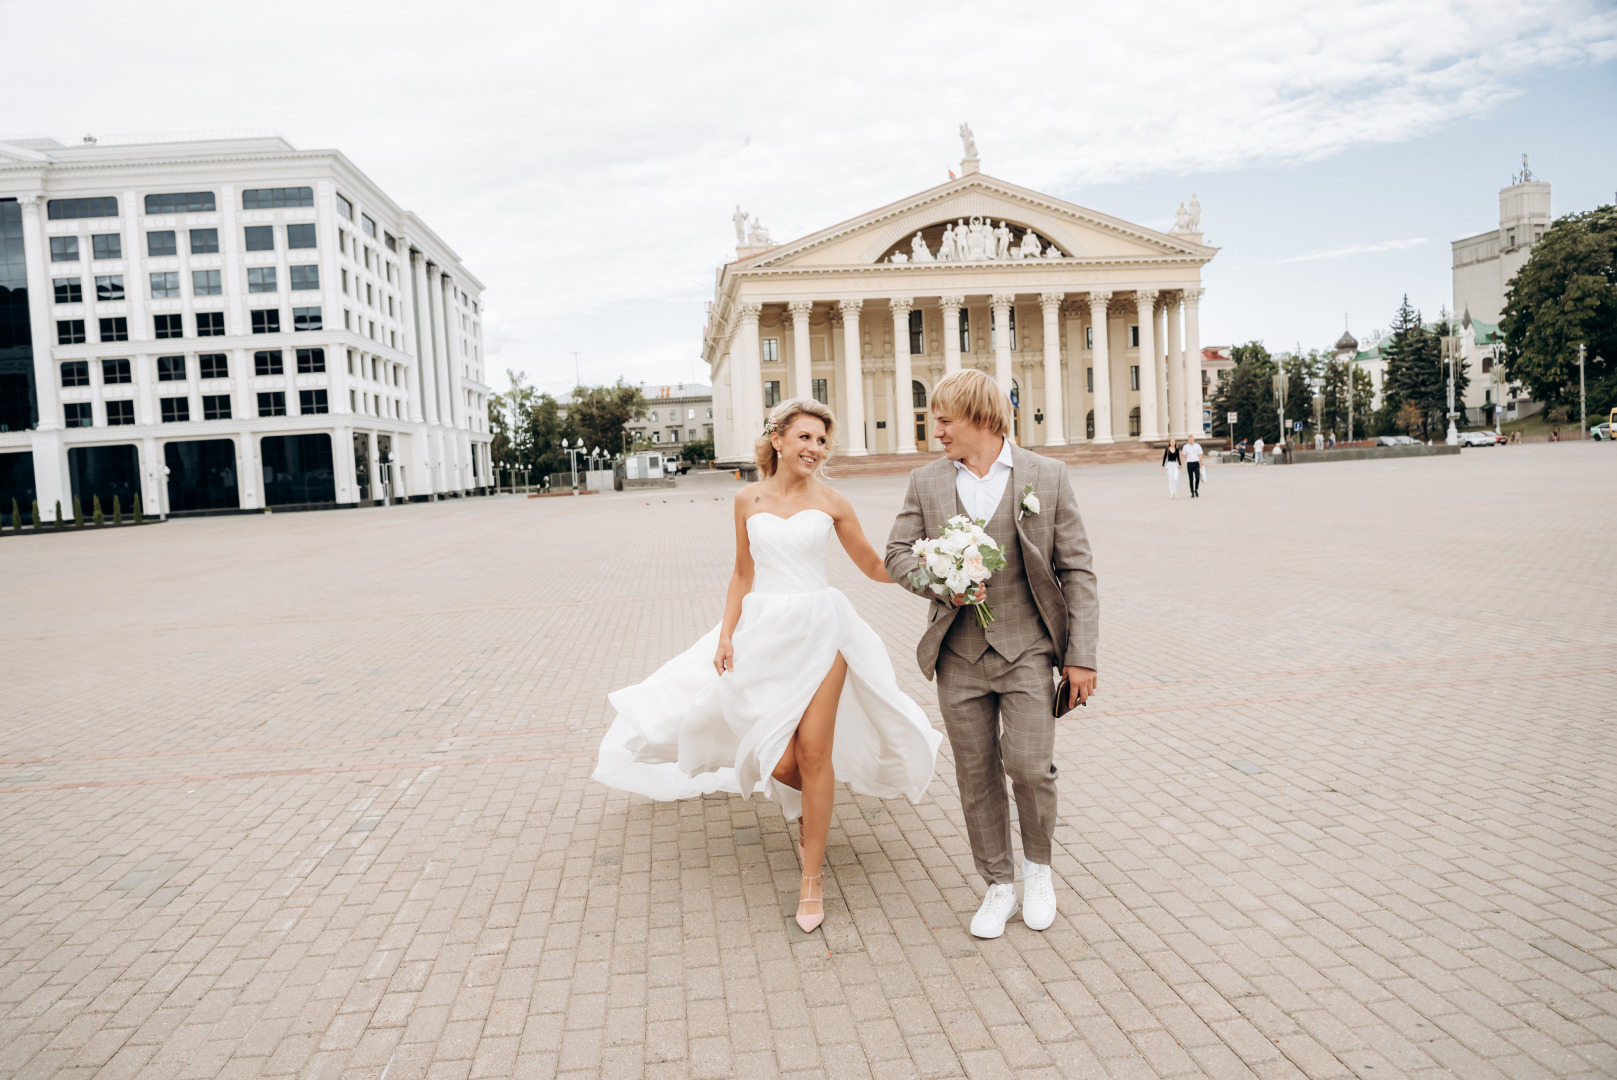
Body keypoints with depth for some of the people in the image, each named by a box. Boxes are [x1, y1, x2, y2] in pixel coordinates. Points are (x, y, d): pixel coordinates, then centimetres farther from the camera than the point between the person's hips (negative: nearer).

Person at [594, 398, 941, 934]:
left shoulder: (831, 502, 1)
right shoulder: (749, 499, 5)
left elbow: (876, 567, 7)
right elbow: (743, 574, 10)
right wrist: (726, 634, 2)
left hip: (819, 628, -1)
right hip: (764, 631, 1)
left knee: (815, 752, -4)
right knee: (777, 758, -2)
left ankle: (811, 878, 11)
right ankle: (812, 808, 36)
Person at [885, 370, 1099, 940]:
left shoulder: (1047, 476, -1)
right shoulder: (926, 482, 5)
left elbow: (1077, 570, -1)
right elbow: (897, 554, 7)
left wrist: (1080, 656, -5)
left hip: (1027, 648, -2)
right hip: (959, 656, 3)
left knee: (1030, 767, -7)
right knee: (976, 777, 8)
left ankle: (1038, 865, 22)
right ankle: (998, 883, 27)